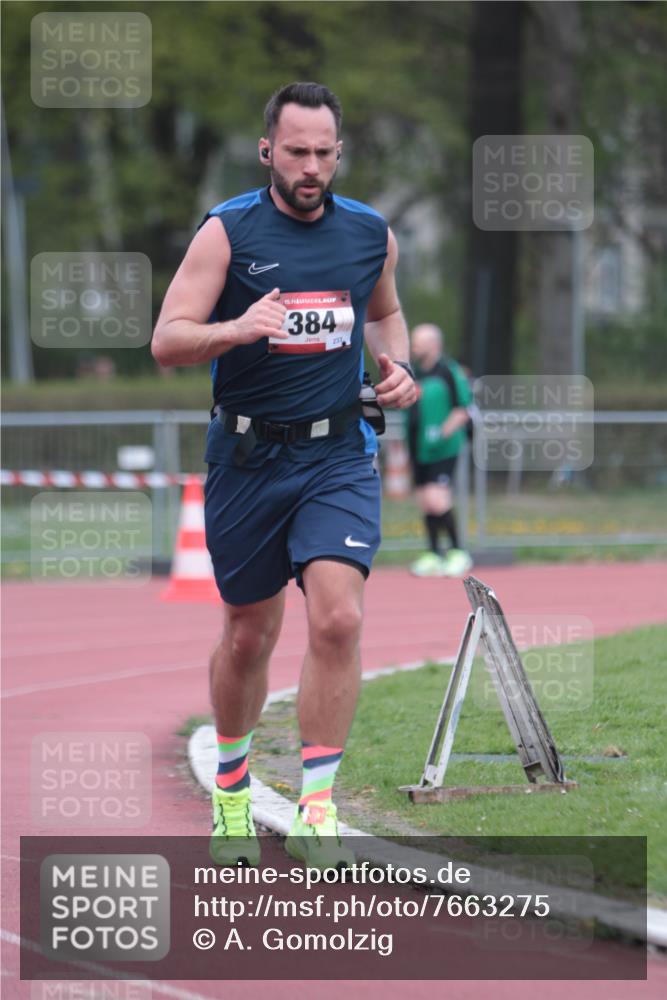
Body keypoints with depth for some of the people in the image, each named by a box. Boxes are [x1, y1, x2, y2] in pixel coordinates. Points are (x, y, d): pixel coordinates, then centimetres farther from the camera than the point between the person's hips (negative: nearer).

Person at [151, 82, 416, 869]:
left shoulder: (371, 234, 5)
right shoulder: (227, 232, -6)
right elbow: (167, 341, -11)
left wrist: (396, 366, 5)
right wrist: (237, 329, -30)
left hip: (337, 456, 1)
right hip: (247, 456, -1)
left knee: (337, 618, -17)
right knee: (248, 633, 10)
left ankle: (316, 813, -13)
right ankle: (230, 789, 34)